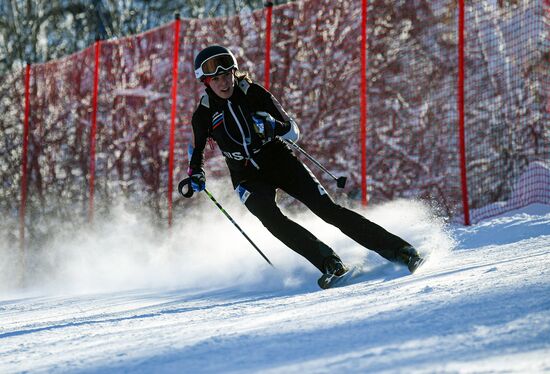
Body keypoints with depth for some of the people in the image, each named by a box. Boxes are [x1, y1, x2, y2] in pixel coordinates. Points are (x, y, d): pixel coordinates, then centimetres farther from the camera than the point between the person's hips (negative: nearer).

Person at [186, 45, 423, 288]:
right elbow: (196, 150, 11)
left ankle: (397, 249, -12)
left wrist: (274, 126, -28)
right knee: (271, 219, -30)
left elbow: (294, 133, -6)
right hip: (248, 177, 1)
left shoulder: (254, 94, -10)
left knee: (328, 210, -12)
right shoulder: (204, 113, -7)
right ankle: (328, 262, -30)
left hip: (279, 160, -1)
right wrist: (195, 175, -9)